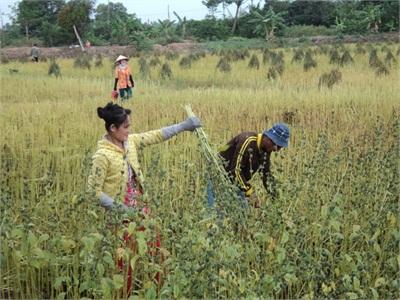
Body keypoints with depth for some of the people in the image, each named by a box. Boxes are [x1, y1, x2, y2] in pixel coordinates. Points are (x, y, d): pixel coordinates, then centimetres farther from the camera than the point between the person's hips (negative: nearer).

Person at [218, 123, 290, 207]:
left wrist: (274, 194, -3)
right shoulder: (247, 142, -29)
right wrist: (250, 193, -28)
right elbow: (235, 170, -30)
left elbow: (266, 173, 8)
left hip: (238, 182, 8)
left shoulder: (266, 149, -2)